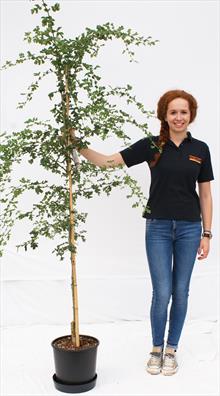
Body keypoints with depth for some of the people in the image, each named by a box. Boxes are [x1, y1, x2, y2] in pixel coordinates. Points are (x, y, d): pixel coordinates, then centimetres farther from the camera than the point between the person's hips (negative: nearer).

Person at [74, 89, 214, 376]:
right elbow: (108, 161, -9)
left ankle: (171, 350, 25)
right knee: (162, 293, -1)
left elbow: (205, 194, 5)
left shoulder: (200, 149, 2)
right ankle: (156, 349, 22)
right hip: (158, 228, -1)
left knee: (180, 292, 8)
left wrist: (206, 234, 1)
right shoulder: (151, 145, -3)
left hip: (189, 228, 2)